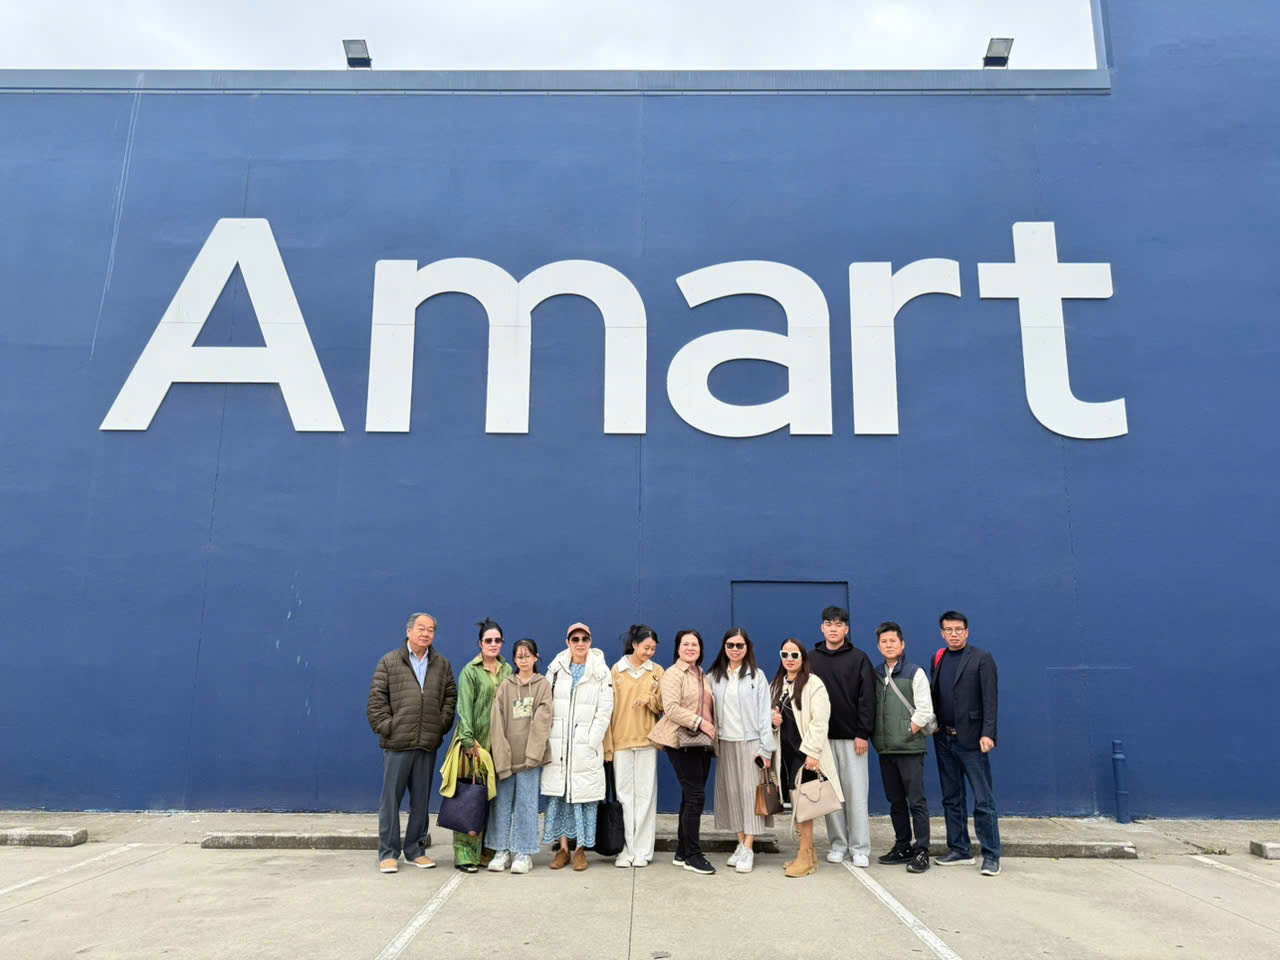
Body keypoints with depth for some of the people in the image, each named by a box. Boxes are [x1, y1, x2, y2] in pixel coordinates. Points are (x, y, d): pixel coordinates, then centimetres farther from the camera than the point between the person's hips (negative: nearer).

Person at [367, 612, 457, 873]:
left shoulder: (442, 665, 11)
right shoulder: (389, 662, 2)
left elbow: (450, 697, 12)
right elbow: (377, 699, 0)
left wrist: (442, 725, 2)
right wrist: (385, 727, -7)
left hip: (428, 744, 3)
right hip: (397, 744, -3)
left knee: (421, 800, 10)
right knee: (391, 798, 3)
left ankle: (416, 850, 22)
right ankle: (388, 853, 12)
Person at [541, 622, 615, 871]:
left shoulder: (601, 672, 2)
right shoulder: (556, 669, 7)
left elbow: (604, 711, -1)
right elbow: (546, 705, 7)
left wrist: (592, 741, -8)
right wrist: (546, 738, -1)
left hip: (586, 745, -2)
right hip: (557, 743, 2)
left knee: (584, 796, 0)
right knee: (558, 795, 4)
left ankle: (581, 849, 12)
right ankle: (563, 847, 15)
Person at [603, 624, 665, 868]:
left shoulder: (657, 671, 6)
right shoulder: (616, 670, 2)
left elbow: (663, 705, 9)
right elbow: (608, 707, 1)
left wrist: (650, 699, -14)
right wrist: (607, 745, -4)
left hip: (647, 740, 1)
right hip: (621, 740, -1)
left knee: (645, 794, 2)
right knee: (624, 795, 2)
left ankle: (642, 850, 9)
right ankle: (625, 849, 8)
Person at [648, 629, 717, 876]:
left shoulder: (703, 676, 18)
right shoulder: (673, 674, -6)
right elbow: (671, 708, -17)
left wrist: (712, 729, 11)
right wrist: (700, 722, -18)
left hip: (702, 743, 8)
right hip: (682, 742, -8)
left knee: (691, 797, 11)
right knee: (695, 796, -9)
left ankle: (683, 853, 19)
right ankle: (692, 855, 0)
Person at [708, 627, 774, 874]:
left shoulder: (757, 676, 0)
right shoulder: (714, 676, 8)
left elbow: (764, 713, -4)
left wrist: (765, 749, -8)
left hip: (750, 743, -3)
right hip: (724, 743, 3)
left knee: (750, 793, -4)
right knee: (731, 793, 5)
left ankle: (748, 850, -1)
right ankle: (741, 844, 13)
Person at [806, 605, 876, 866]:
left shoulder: (859, 659, 2)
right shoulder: (811, 659, 7)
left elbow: (867, 698, -2)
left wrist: (863, 733, -9)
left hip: (851, 737, -2)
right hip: (821, 736, 2)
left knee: (856, 793, 0)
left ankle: (860, 848, 9)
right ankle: (838, 845, 17)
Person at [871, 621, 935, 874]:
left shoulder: (914, 673, -5)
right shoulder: (875, 674, 10)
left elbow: (925, 711, -10)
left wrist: (905, 734, -9)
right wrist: (876, 737, 4)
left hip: (910, 749, -5)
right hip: (885, 750, 5)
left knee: (916, 801, -2)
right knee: (895, 801, 13)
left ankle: (921, 851, 5)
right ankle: (902, 847, 24)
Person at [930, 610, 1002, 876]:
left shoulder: (982, 659, -4)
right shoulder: (938, 659, 12)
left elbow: (990, 699, -10)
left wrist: (988, 733, -19)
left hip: (971, 739, -6)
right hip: (944, 739, 6)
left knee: (984, 800, -2)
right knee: (951, 799, 13)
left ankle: (991, 855, 7)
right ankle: (959, 849, 24)